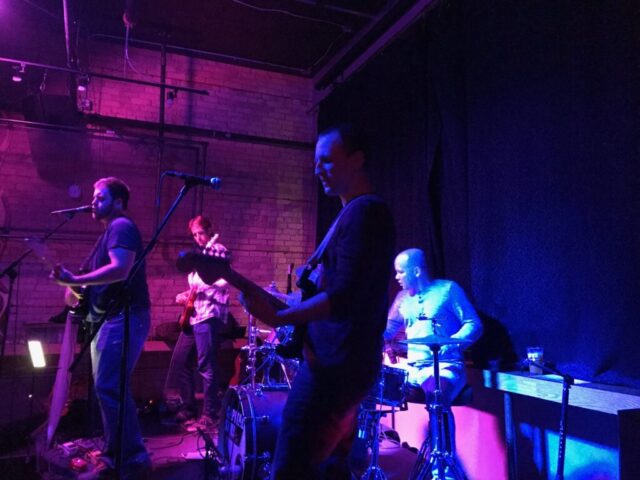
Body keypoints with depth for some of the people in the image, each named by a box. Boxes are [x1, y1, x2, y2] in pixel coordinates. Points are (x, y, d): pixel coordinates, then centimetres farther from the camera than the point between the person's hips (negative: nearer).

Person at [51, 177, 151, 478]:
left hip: (122, 318, -11)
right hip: (110, 318, 11)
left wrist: (74, 280, -23)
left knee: (109, 388, -13)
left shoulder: (121, 227, -9)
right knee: (107, 388, 14)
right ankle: (115, 455, 25)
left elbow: (120, 270, -24)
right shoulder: (110, 231, 22)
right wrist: (77, 288, 8)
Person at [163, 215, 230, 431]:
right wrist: (185, 295, 10)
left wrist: (199, 286, -26)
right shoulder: (199, 254, 22)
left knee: (206, 365, -9)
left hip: (209, 314, -9)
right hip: (193, 314, 10)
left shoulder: (219, 250, -4)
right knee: (180, 360, 12)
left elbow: (224, 282, -17)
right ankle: (188, 407, 24)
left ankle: (210, 415, -1)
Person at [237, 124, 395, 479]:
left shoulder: (365, 212, -15)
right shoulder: (353, 212, 17)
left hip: (336, 365, -11)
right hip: (341, 362, 11)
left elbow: (344, 298, -23)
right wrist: (279, 302, 12)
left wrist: (278, 318, -20)